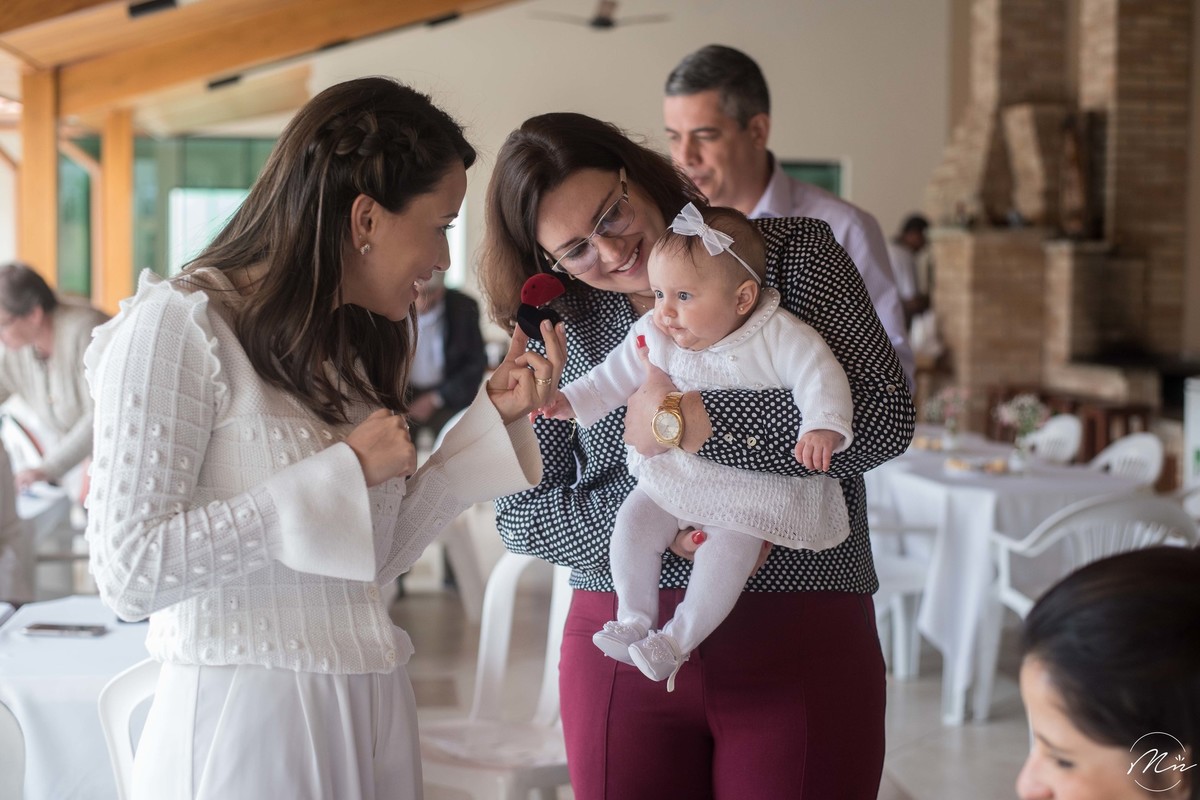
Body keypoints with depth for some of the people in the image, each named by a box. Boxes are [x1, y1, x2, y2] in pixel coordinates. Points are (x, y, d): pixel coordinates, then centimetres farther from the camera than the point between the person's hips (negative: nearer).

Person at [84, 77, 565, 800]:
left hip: (374, 713, 8)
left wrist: (495, 416, 5)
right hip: (247, 722, -7)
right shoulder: (180, 325, -12)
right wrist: (343, 471, -18)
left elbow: (376, 557, 11)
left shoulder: (352, 346, 13)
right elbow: (130, 574, -19)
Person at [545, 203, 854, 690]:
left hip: (754, 484, -5)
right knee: (633, 519, -10)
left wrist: (823, 428, -37)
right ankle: (634, 618, 7)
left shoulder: (780, 337, -16)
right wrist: (568, 402, -2)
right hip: (674, 475, 5)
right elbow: (615, 377, 8)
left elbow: (820, 378, -20)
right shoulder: (655, 337, -2)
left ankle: (678, 638, -10)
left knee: (729, 544, -24)